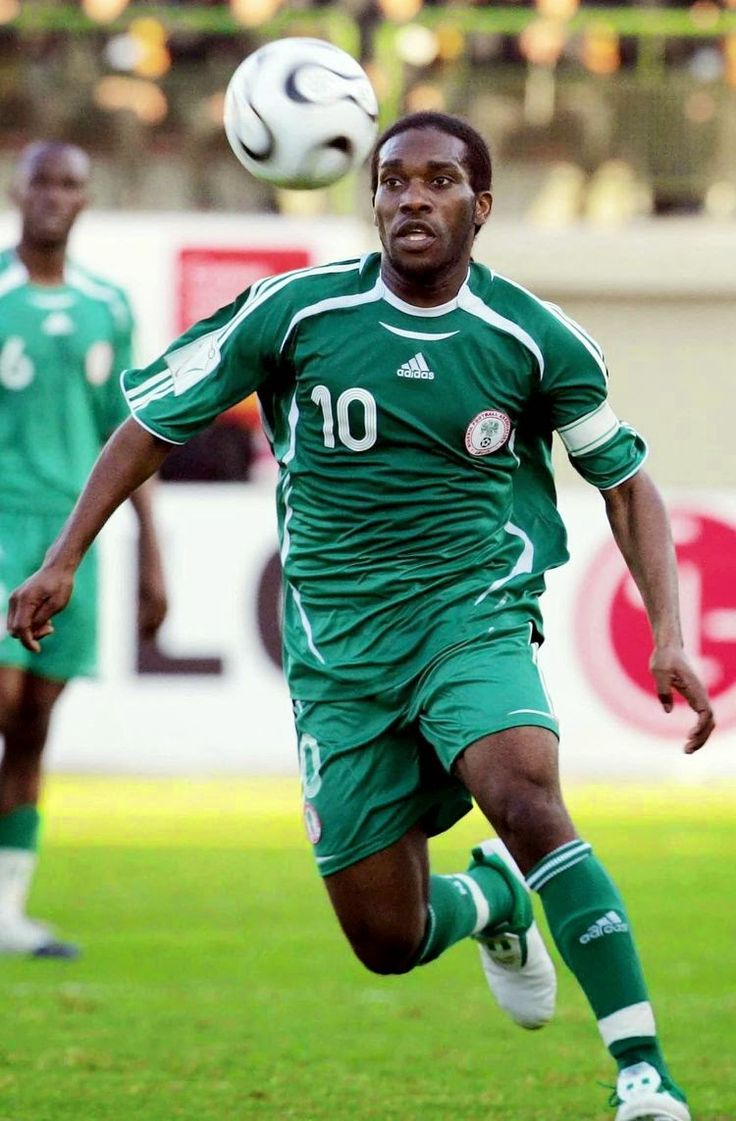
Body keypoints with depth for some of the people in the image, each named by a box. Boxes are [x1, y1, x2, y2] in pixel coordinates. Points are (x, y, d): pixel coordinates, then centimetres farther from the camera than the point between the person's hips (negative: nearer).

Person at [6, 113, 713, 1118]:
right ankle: (491, 900, 39)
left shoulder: (534, 339, -3)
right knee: (388, 941, 1)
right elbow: (156, 419, 8)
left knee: (523, 792, -34)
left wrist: (668, 637, -2)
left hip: (475, 618, -2)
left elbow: (625, 480, 9)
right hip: (337, 648, 2)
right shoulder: (297, 313, -4)